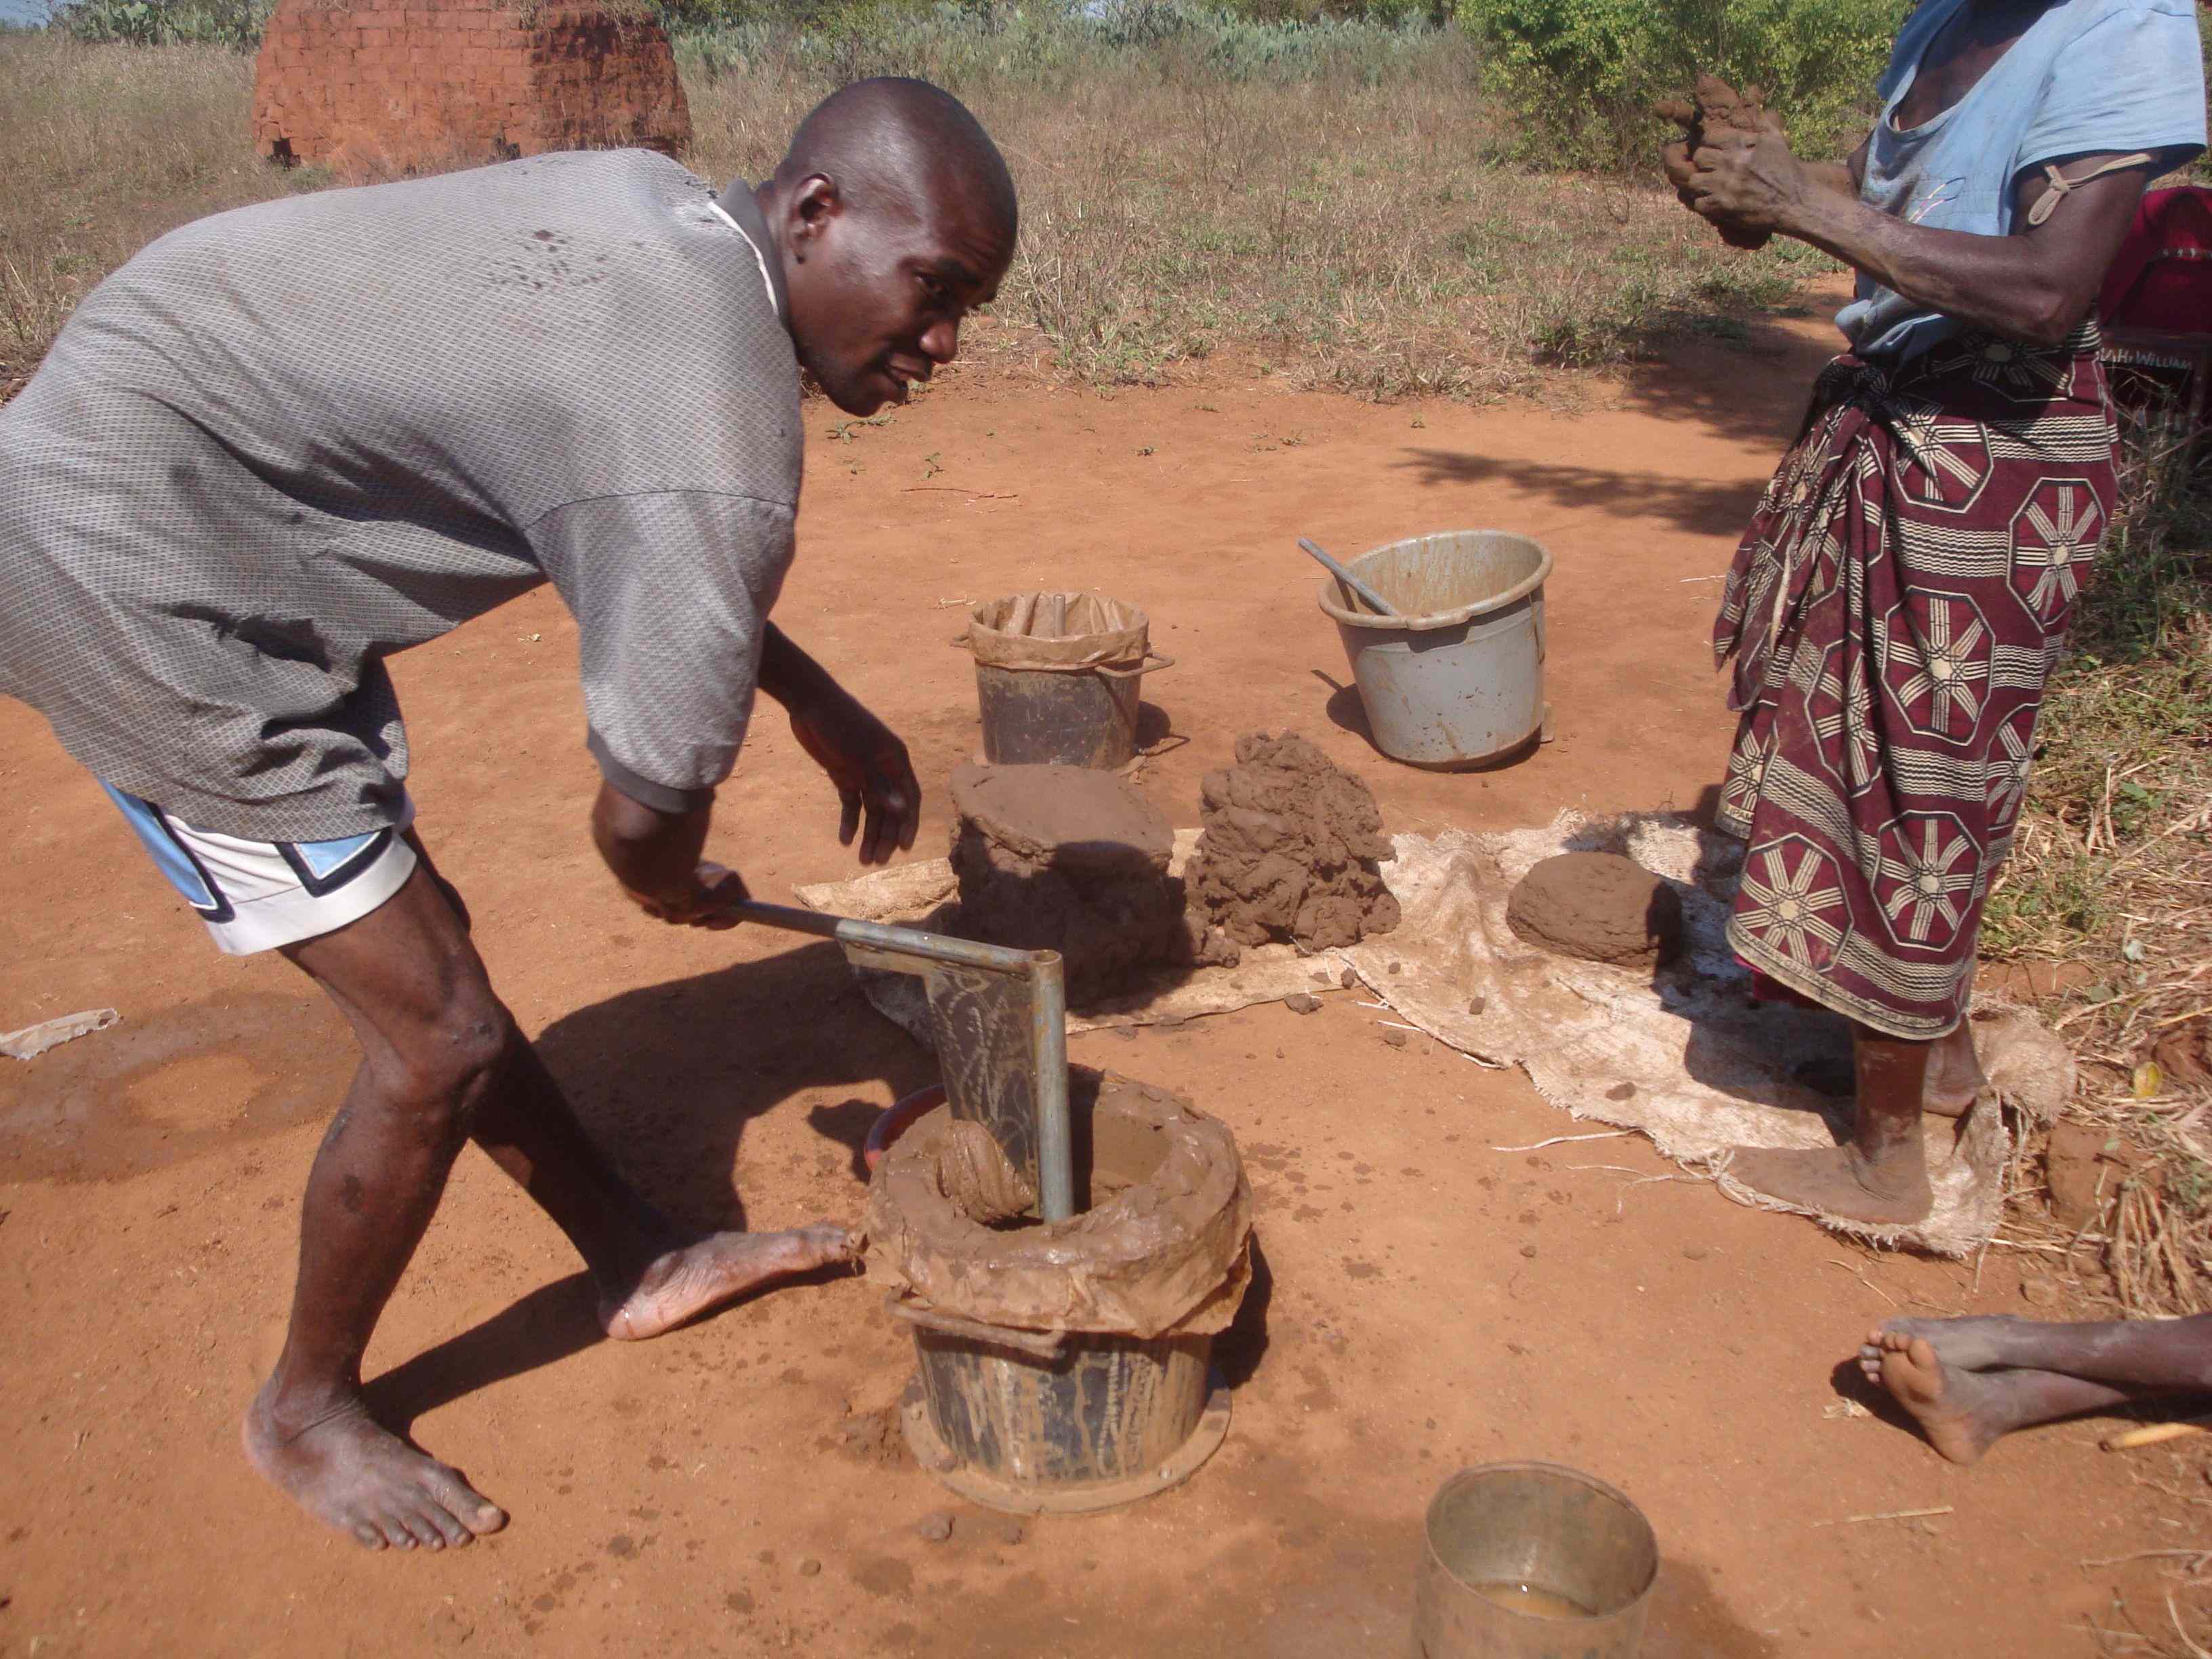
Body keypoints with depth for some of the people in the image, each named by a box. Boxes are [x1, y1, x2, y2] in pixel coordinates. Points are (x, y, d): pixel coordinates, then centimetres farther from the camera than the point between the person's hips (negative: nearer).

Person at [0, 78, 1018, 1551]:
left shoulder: (667, 216, 2)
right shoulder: (718, 447, -27)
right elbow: (651, 812, -19)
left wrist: (818, 702, 15)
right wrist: (683, 893, 5)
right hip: (130, 563, -10)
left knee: (420, 946, 17)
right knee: (441, 1038, -5)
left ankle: (635, 1261, 35)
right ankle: (309, 1409, 22)